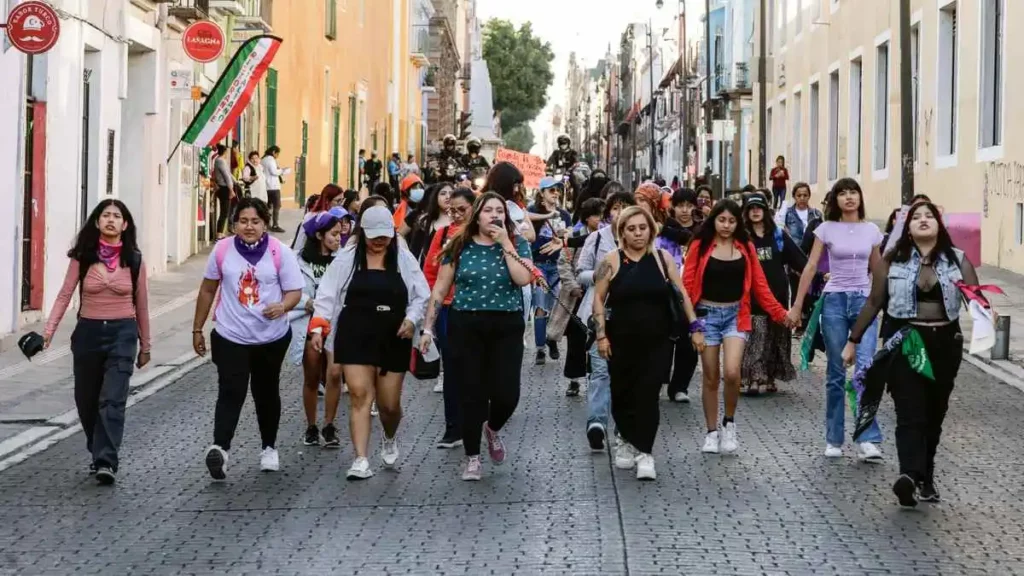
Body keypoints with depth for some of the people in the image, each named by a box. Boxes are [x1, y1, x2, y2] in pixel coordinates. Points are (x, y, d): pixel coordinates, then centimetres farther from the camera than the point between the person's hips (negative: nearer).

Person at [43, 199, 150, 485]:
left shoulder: (134, 259, 1)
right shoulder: (82, 257, 0)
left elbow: (141, 304, 7)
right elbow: (65, 294, -3)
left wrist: (145, 345, 11)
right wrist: (49, 329, -15)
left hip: (122, 333, -2)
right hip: (88, 332, 2)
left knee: (112, 400, -13)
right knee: (87, 400, 10)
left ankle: (106, 462, -16)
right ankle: (99, 454, 30)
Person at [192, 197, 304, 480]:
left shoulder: (280, 252, -7)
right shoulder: (223, 250, -3)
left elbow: (295, 291, -7)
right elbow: (207, 290, 8)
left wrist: (283, 306, -30)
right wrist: (197, 329, 10)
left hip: (271, 338, 1)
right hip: (231, 337, -1)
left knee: (266, 393, 16)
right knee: (230, 393, -15)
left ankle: (269, 448, 33)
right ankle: (220, 448, -27)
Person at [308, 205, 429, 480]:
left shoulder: (404, 259, 3)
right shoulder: (347, 258, 1)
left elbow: (421, 295, 6)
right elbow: (328, 294, 0)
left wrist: (411, 319, -11)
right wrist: (317, 326, -9)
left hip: (393, 339, 1)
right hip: (355, 337, -1)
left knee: (390, 403, 6)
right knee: (359, 395, -11)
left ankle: (390, 440, 40)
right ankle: (361, 460, -10)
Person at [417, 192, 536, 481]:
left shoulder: (518, 244, 2)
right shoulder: (460, 246, 2)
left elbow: (524, 279, -16)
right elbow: (440, 289, 5)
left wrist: (505, 243, -13)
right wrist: (428, 328, 1)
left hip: (507, 327, 0)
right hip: (466, 326, 0)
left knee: (507, 393, -5)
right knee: (473, 392, 2)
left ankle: (493, 429, 30)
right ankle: (472, 458, 15)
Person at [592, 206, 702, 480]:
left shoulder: (663, 258, 2)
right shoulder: (612, 261, -2)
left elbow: (682, 294, 5)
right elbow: (599, 299, 0)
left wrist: (695, 327, 0)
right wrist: (601, 335, -7)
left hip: (657, 341, 0)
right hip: (622, 341, 0)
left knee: (648, 395, -7)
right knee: (622, 393, 8)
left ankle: (644, 452, -5)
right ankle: (628, 441, 30)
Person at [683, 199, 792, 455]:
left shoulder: (746, 248, 5)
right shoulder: (699, 246, -2)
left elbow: (759, 285, 5)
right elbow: (687, 283, -6)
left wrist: (780, 313, -2)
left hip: (735, 315, 1)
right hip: (707, 314, -1)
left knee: (732, 372, -17)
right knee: (710, 378, 4)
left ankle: (729, 424, 5)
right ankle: (712, 432, 18)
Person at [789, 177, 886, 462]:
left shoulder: (871, 230, 6)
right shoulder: (827, 229, 1)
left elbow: (877, 270, 16)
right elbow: (810, 268, 2)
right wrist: (796, 306, 0)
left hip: (864, 301, 1)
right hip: (834, 300, -1)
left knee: (866, 369, -13)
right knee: (836, 373, 5)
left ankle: (868, 440, -14)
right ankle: (833, 440, 14)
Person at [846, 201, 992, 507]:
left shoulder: (957, 259, 5)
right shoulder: (892, 260, 2)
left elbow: (976, 297, -5)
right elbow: (874, 303, 6)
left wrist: (986, 310, -29)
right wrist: (853, 340, 5)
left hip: (944, 343, 2)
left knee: (934, 414, 11)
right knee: (910, 413, -14)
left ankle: (925, 477, 23)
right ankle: (911, 476, -31)